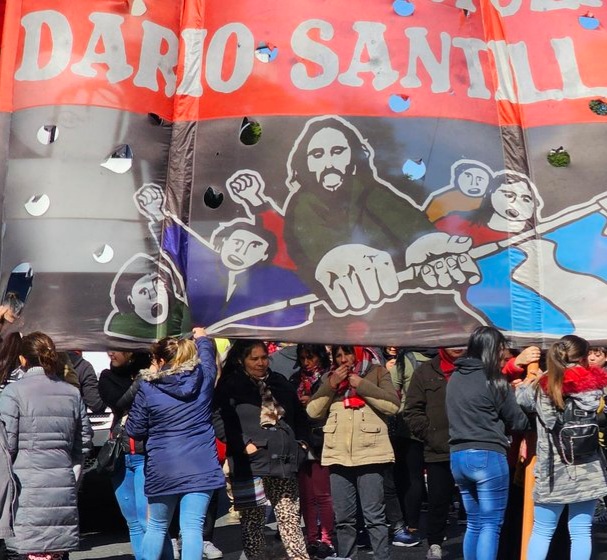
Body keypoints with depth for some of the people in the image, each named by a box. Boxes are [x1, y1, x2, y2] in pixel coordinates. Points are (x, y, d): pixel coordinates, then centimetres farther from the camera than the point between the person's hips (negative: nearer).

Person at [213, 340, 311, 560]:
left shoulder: (280, 382, 17)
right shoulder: (230, 386, -1)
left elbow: (299, 415, 25)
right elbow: (219, 419, -11)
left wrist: (302, 442, 13)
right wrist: (243, 445, -16)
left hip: (283, 462, 4)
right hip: (250, 465, -4)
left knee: (290, 518, 5)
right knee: (252, 521, 1)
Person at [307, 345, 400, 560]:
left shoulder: (377, 372, 5)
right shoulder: (329, 377, 16)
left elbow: (393, 405, -8)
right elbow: (313, 411, 8)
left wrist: (362, 385, -10)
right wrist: (331, 385, -3)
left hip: (370, 454, -4)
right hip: (338, 455, 4)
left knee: (374, 516, -3)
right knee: (343, 518, 9)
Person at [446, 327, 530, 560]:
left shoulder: (455, 378, 11)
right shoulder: (493, 380, -9)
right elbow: (517, 420, -2)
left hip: (458, 456, 7)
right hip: (487, 457, -7)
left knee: (474, 523, 16)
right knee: (491, 525, -2)